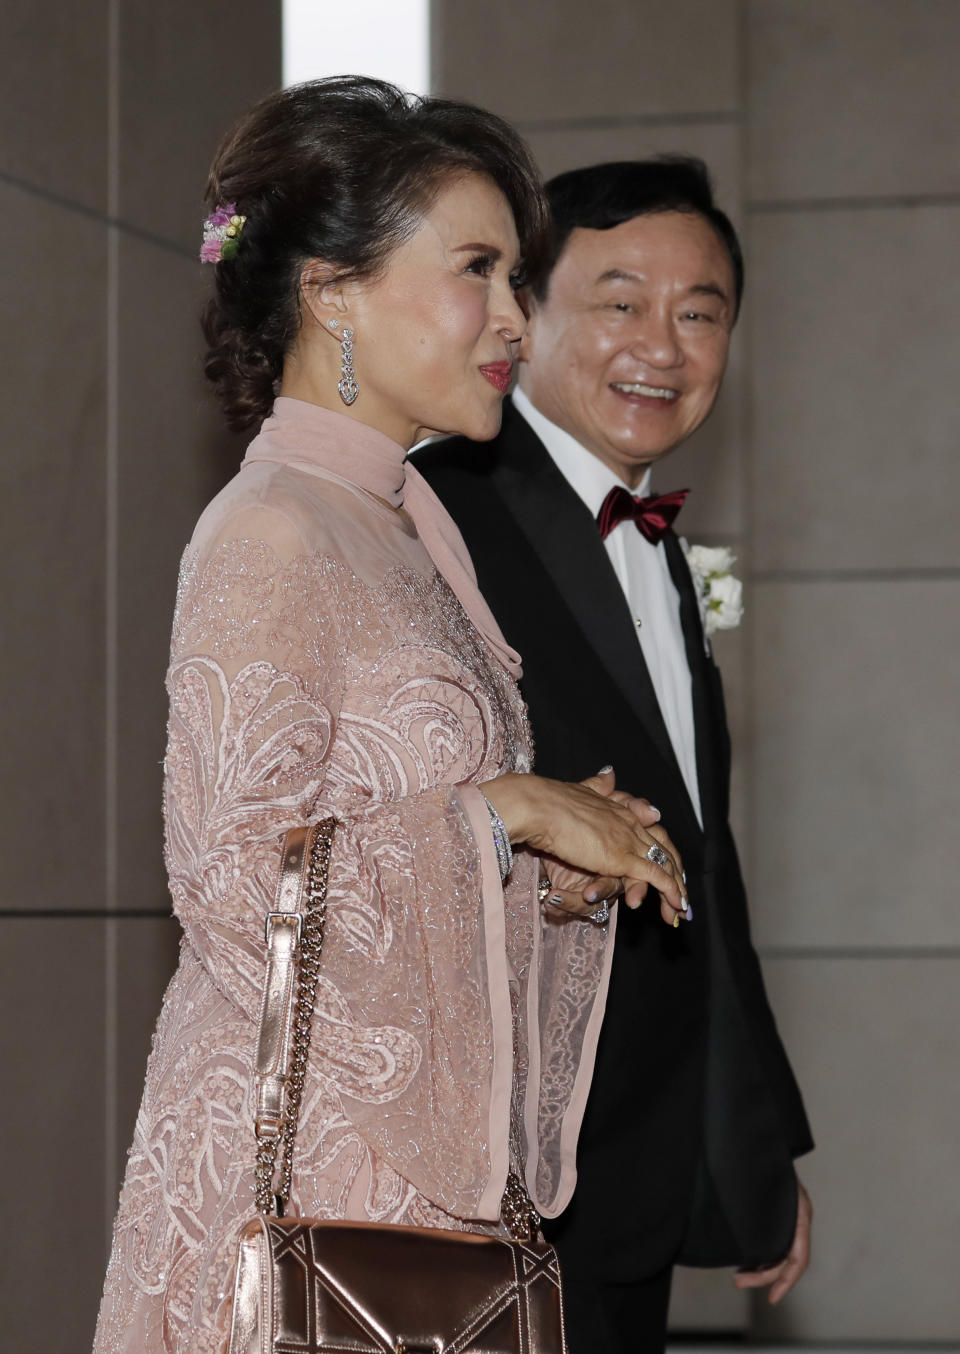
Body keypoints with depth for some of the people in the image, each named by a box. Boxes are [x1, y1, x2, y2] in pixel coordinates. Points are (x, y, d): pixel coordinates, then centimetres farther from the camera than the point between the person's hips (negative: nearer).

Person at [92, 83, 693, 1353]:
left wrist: (553, 863, 3)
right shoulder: (269, 536, -12)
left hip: (419, 1163, 8)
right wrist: (508, 812, -13)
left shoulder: (408, 527, 15)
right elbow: (239, 884, -20)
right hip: (301, 1167, -8)